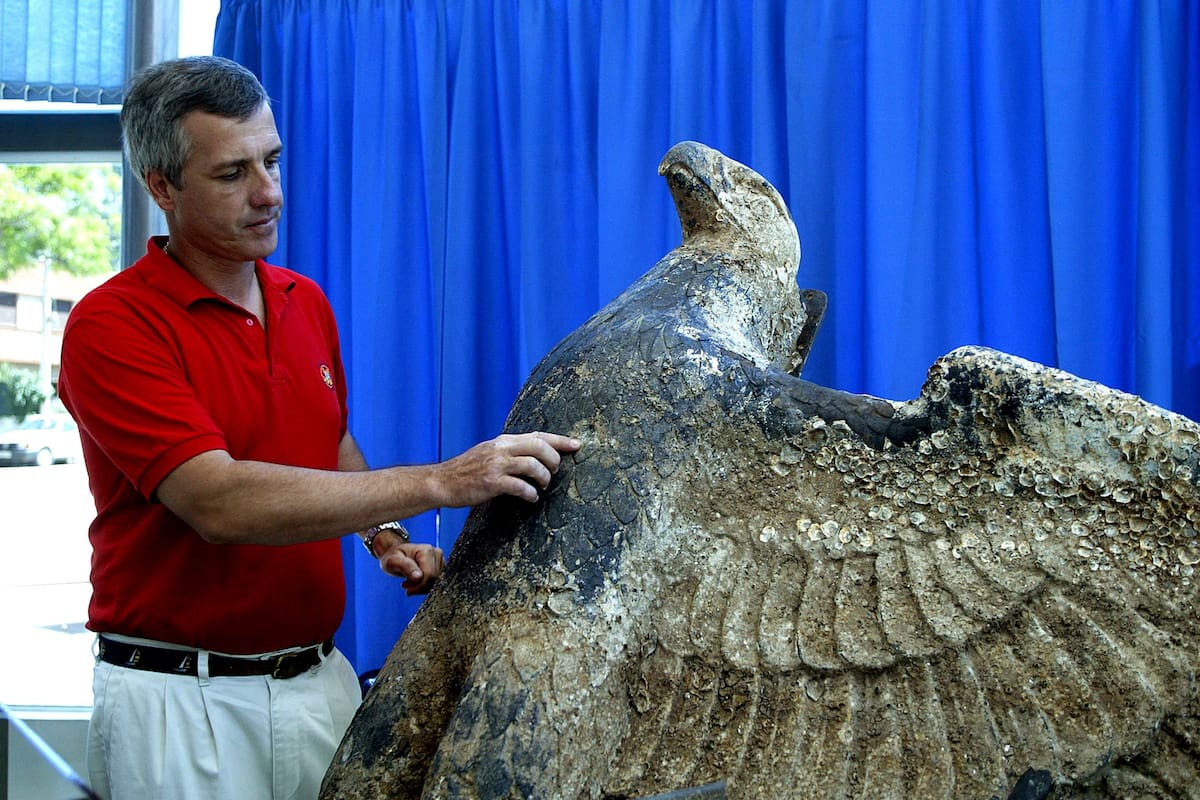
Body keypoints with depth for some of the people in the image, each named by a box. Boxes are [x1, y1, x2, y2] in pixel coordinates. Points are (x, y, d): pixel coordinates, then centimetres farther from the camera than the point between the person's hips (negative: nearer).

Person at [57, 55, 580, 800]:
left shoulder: (309, 303, 7)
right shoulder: (111, 326, -16)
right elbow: (218, 502, -27)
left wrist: (385, 535, 3)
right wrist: (438, 482, -30)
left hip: (321, 676, 6)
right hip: (182, 691, -6)